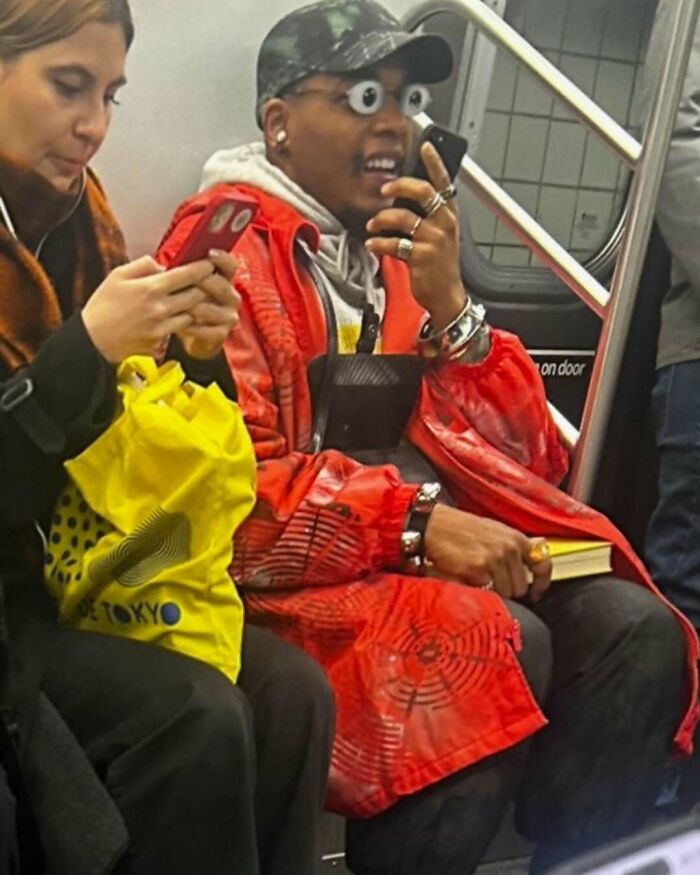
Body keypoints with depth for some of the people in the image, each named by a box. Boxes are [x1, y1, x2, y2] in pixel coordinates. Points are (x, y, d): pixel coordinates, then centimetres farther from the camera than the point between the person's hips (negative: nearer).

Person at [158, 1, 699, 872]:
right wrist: (420, 521, -22)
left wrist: (448, 304, -7)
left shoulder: (406, 240, 14)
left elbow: (529, 460, 8)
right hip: (290, 570, -6)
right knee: (502, 641, -29)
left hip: (430, 550, 6)